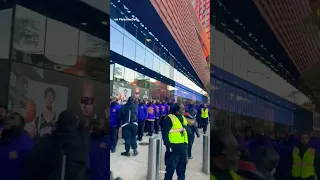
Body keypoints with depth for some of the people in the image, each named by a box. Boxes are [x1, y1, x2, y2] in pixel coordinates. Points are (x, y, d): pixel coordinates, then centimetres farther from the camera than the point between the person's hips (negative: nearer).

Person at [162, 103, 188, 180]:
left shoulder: (183, 118, 13)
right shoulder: (169, 118, -11)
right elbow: (165, 133, -15)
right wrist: (168, 146, -19)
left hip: (183, 147, 7)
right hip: (174, 147, -7)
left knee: (182, 168, 17)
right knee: (171, 168, -1)